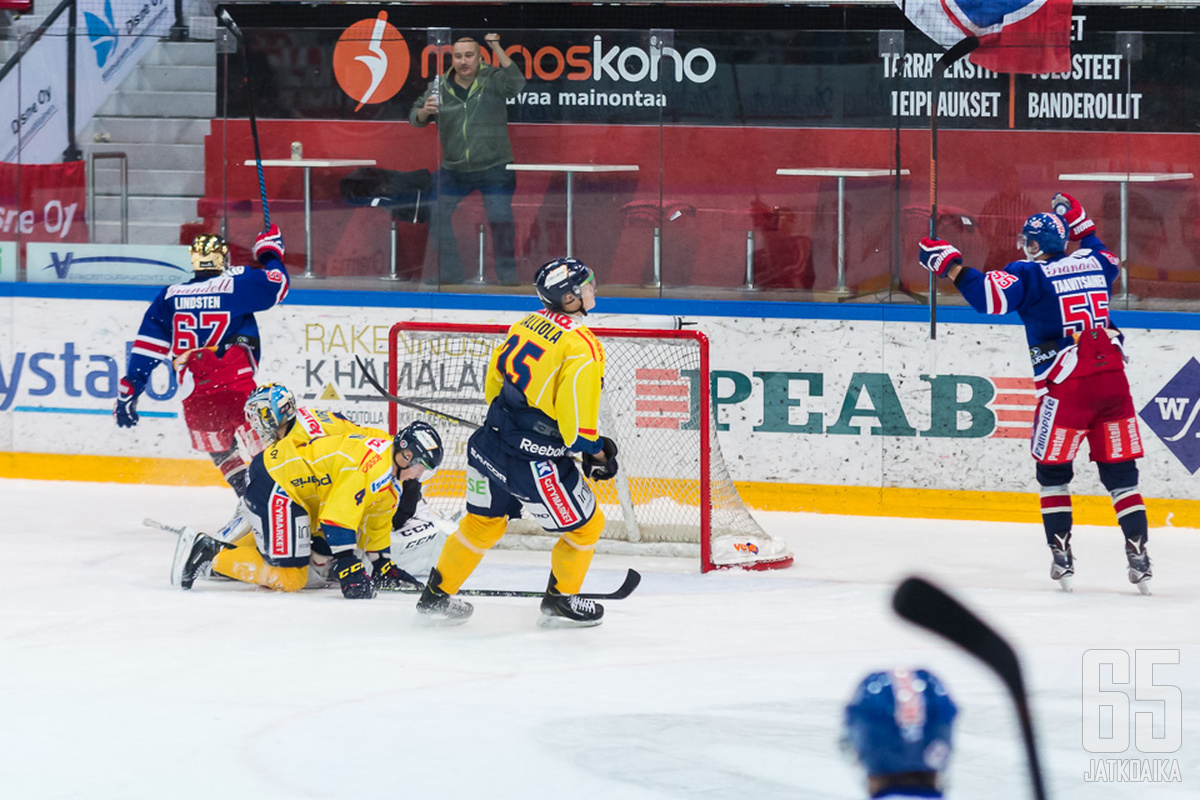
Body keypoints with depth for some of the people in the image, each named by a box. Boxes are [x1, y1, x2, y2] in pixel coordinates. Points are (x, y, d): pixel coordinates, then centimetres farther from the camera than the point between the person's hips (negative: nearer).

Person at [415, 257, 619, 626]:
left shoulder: (528, 324, 4)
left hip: (490, 443, 8)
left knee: (484, 520, 28)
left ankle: (437, 594, 36)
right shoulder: (583, 348, -20)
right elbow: (576, 422, -21)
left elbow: (495, 377, 15)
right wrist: (597, 453, -2)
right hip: (532, 460, -8)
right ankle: (559, 602, 27)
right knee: (586, 524, 14)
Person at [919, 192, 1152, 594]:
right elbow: (1109, 262, 39)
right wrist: (1079, 224, 44)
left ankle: (1062, 558, 7)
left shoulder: (1031, 273, -3)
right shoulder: (1092, 262, 14)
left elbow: (990, 296, -19)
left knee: (1053, 470, 11)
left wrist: (950, 265, -12)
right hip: (1112, 377, 5)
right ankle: (1139, 559, 2)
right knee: (1120, 472, 8)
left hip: (1067, 385, -5)